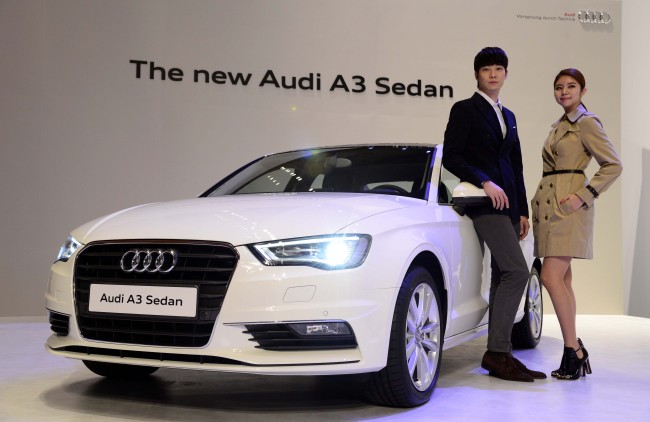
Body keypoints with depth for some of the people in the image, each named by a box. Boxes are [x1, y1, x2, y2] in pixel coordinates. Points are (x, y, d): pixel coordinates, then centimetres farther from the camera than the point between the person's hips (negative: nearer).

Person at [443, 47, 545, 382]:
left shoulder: (508, 116, 23)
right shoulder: (464, 110, 1)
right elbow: (451, 156, -8)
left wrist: (523, 211, 18)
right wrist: (485, 182, -18)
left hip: (506, 204, 8)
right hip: (484, 203, -8)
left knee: (503, 278, 6)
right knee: (517, 271, -18)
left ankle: (499, 356, 10)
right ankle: (497, 352, -13)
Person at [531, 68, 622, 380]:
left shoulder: (586, 123, -5)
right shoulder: (558, 126, 20)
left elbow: (613, 165, -10)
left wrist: (584, 196, -17)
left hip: (567, 205, -9)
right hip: (549, 204, 9)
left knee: (551, 276, -15)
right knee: (562, 279, 7)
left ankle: (574, 351, -7)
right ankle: (574, 355, 12)